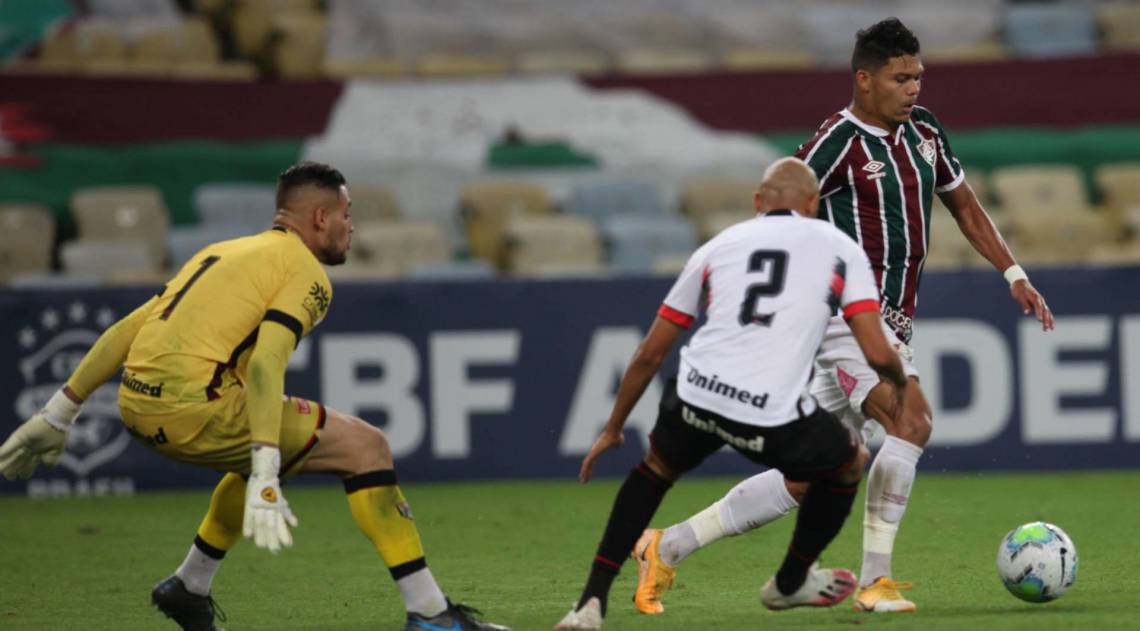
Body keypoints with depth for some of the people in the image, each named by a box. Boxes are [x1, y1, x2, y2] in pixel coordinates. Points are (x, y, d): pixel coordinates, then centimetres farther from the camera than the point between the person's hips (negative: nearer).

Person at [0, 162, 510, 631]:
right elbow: (266, 364, -16)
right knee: (365, 446, 0)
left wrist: (57, 415, 25)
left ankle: (189, 588, 38)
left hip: (136, 401, 8)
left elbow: (124, 331, 22)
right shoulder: (306, 272, 1)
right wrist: (265, 480, -24)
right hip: (192, 405, -8)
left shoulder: (225, 252, 25)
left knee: (266, 451, 33)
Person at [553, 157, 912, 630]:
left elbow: (650, 353, 25)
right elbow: (877, 354, 5)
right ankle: (791, 583, 47)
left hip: (697, 396, 3)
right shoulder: (840, 249, 14)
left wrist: (613, 429, 35)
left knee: (656, 468, 35)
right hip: (773, 416, -3)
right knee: (849, 462, 29)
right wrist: (899, 381, 29)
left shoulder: (717, 247, 22)